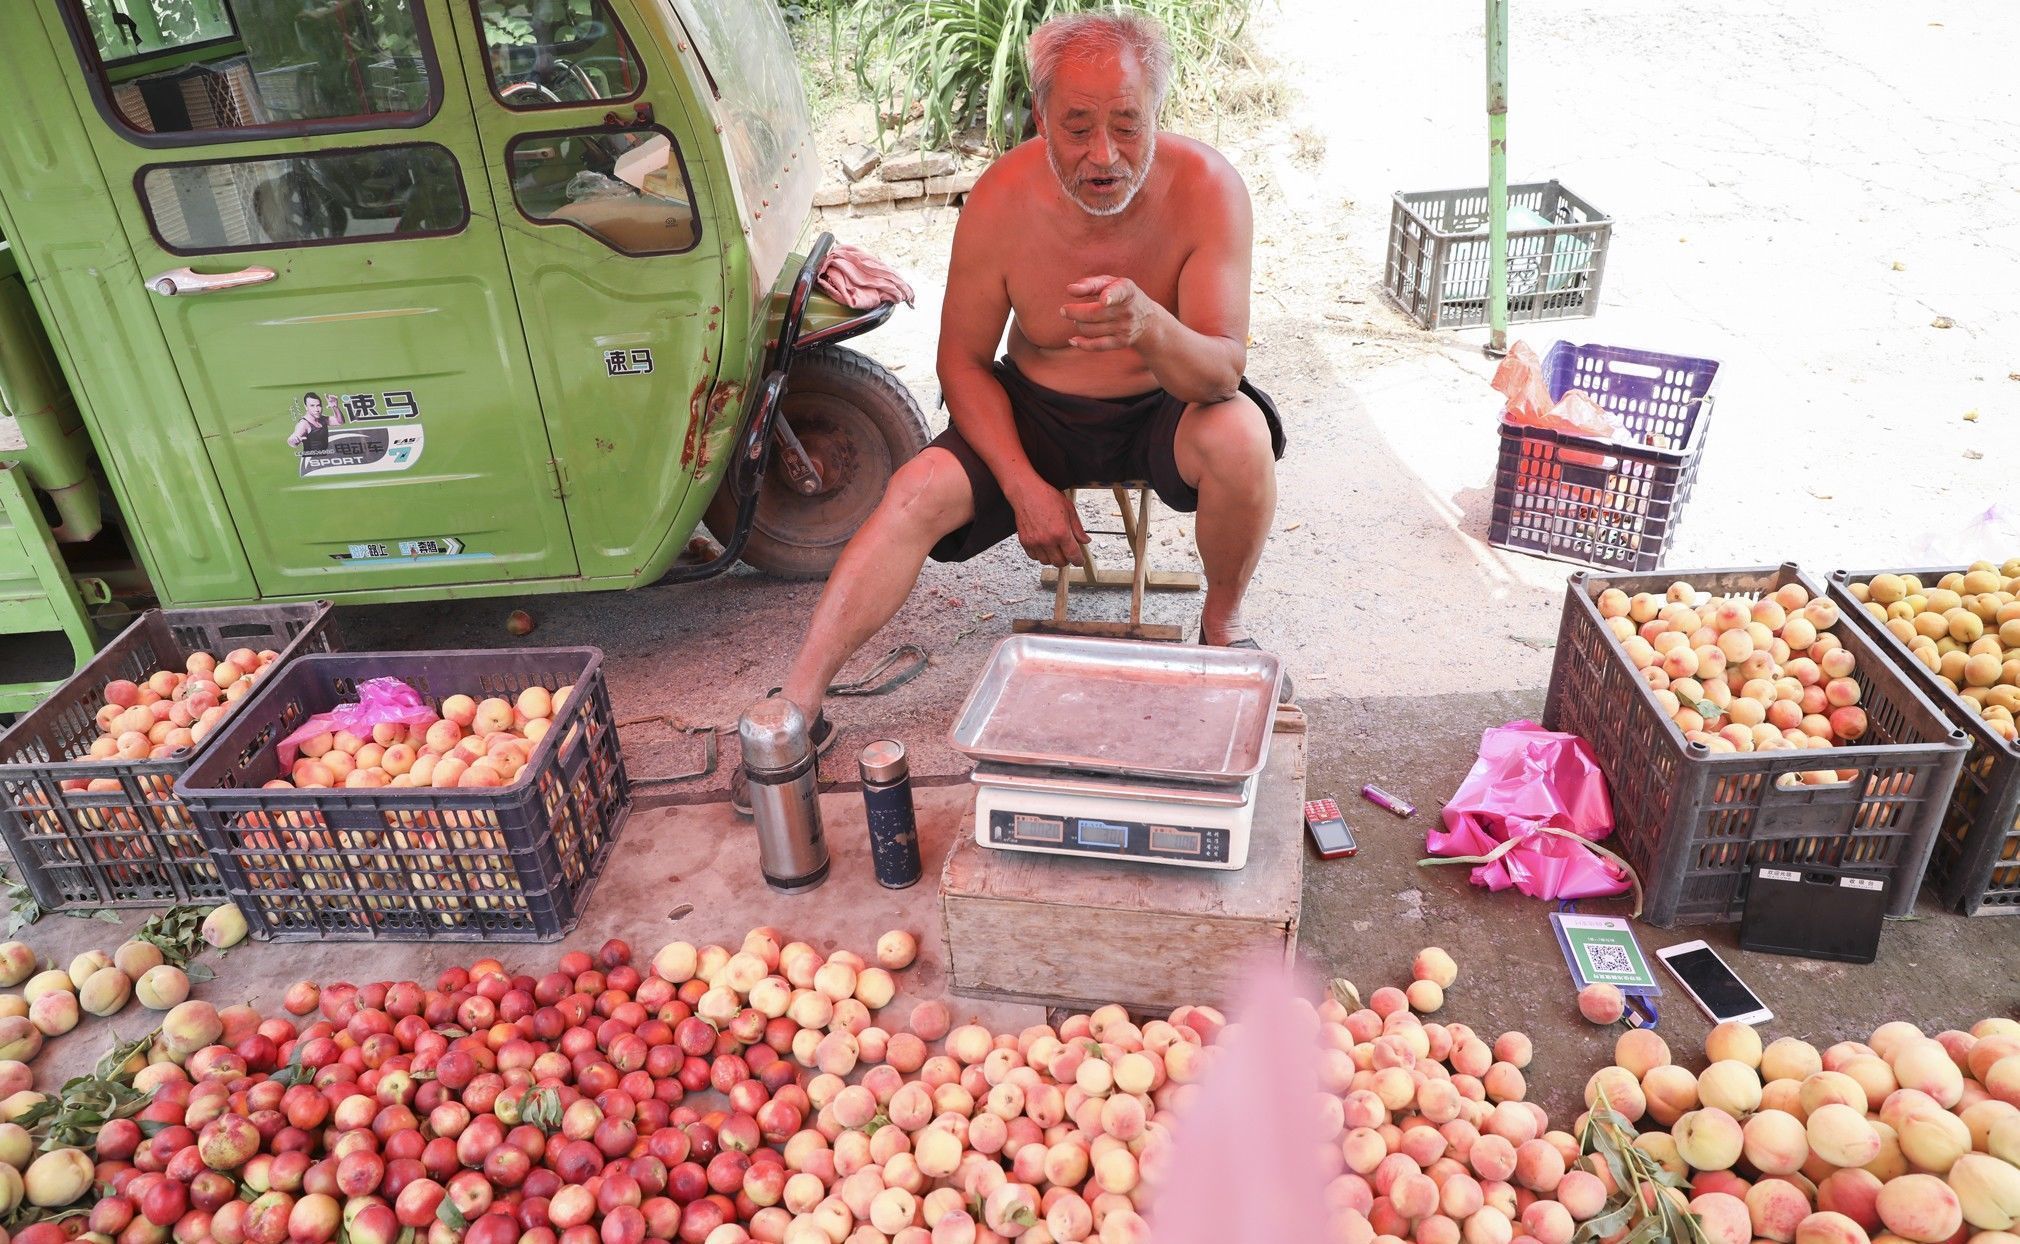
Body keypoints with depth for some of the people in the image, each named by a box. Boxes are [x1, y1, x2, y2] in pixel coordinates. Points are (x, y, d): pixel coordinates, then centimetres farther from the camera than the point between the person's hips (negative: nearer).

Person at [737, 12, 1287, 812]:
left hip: (1161, 410, -1)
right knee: (916, 491, -21)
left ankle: (1223, 623, -4)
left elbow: (1224, 368, -26)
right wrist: (1024, 485, -18)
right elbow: (963, 360, -8)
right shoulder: (1002, 200, -18)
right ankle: (796, 709, -14)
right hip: (1038, 412, 1)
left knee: (1241, 436, -33)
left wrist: (1152, 327, -49)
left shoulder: (1205, 188, -22)